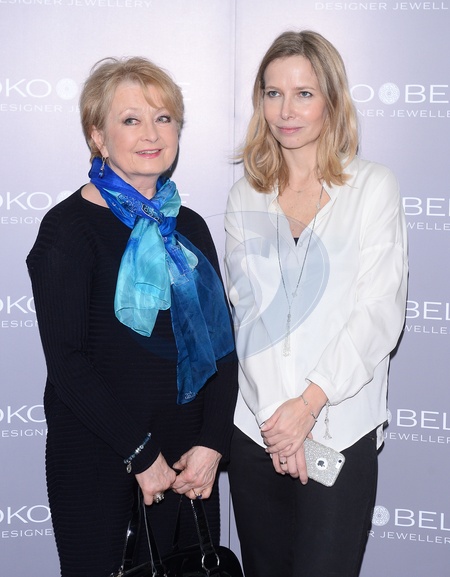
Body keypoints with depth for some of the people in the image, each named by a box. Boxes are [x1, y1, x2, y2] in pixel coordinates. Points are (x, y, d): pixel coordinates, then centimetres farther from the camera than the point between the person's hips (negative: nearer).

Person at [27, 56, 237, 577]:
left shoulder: (189, 227, 9)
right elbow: (67, 362, -15)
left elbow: (222, 343, 7)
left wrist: (212, 442, -5)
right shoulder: (70, 227, -9)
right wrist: (141, 454, -14)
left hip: (189, 461, 5)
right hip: (98, 465, -5)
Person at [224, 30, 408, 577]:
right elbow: (245, 308, 2)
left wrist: (310, 401, -13)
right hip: (254, 426, 3)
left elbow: (379, 313, -6)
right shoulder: (246, 196, 8)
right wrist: (276, 418, -9)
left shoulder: (373, 187, 0)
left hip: (340, 428, -2)